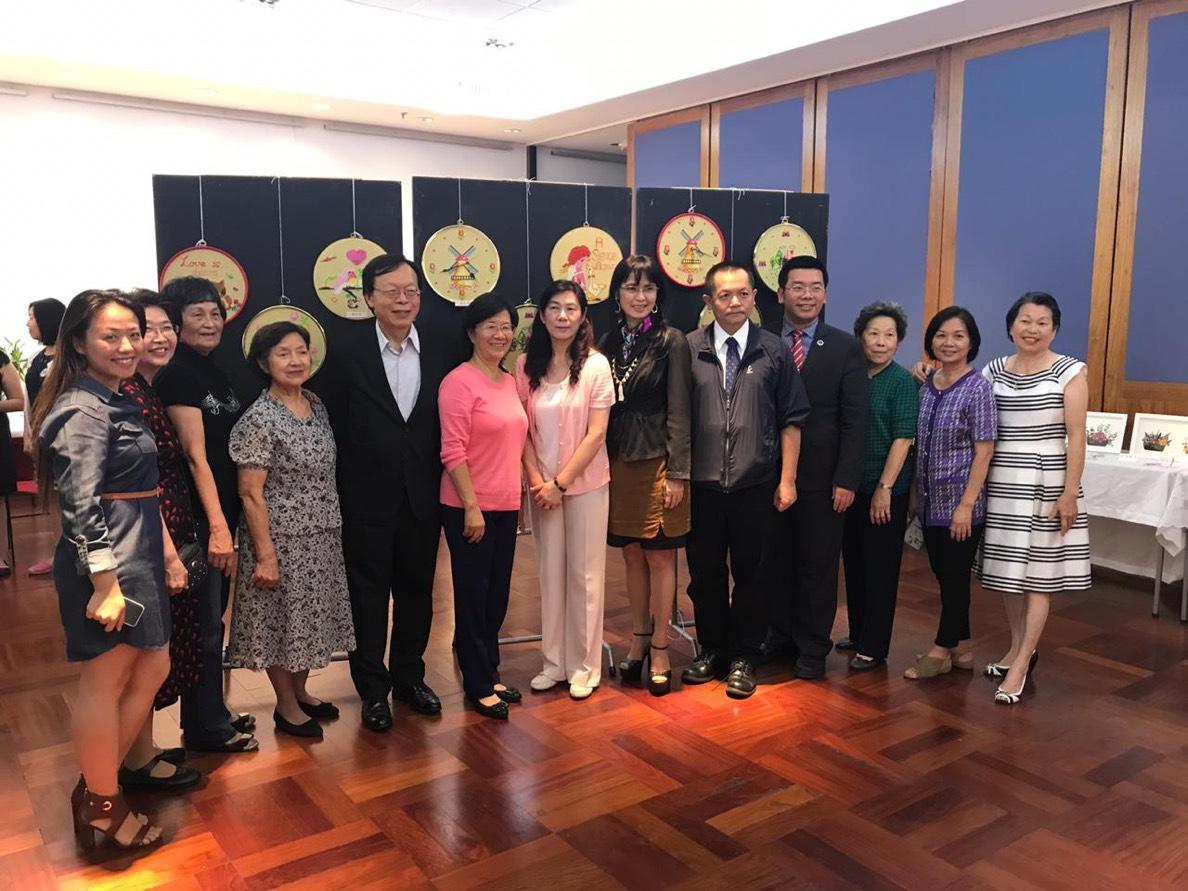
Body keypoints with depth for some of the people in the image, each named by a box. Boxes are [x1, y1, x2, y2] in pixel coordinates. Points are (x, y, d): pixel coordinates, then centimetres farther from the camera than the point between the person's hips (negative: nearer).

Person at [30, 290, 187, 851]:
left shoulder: (117, 403, 13)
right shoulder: (82, 411, -16)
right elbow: (80, 506, -21)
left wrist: (168, 552, 18)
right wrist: (105, 584, -23)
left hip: (137, 559, 10)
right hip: (106, 565, -10)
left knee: (152, 669, 17)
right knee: (104, 683, 4)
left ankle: (96, 785, 31)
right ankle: (102, 807, 22)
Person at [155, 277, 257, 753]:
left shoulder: (215, 370, 12)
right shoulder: (176, 375, -13)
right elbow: (196, 456, -18)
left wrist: (228, 521, 12)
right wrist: (218, 527, -21)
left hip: (223, 511, 8)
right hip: (197, 517, -8)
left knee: (214, 618, 17)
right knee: (204, 624, 2)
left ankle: (212, 713, 30)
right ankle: (206, 727, 16)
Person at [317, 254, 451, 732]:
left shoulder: (439, 357, 3)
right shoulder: (346, 357, -6)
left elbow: (445, 430, 5)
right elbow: (333, 432, -6)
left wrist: (442, 489, 0)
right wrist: (340, 499, -8)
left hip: (422, 499, 3)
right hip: (367, 501, -3)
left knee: (416, 593, 15)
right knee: (368, 597, 10)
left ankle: (409, 677, 33)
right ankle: (374, 689, 25)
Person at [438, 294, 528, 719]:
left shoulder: (510, 381, 10)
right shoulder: (459, 382, -12)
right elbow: (453, 451, -16)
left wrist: (523, 488, 13)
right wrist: (471, 507, -18)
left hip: (506, 506, 7)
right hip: (469, 508, -7)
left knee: (497, 594, 16)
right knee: (473, 596, 5)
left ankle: (489, 674, 31)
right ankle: (479, 687, 19)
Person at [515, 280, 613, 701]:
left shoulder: (596, 365, -7)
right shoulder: (526, 365, 0)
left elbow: (596, 433, -10)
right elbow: (522, 429, 2)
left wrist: (561, 481, -12)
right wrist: (536, 479, -8)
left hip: (585, 483, -2)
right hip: (542, 485, 3)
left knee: (584, 574, 5)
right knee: (549, 572, 10)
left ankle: (584, 665, 19)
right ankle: (554, 661, 23)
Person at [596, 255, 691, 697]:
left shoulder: (671, 341, -6)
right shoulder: (608, 342, 7)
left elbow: (678, 411, -8)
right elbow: (603, 410, 8)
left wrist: (677, 474, -11)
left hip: (658, 462, -4)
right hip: (618, 462, 4)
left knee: (660, 557, 3)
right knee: (632, 555, 12)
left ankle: (659, 648, 16)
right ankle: (639, 639, 26)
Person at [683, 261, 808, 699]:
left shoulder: (773, 351, 0)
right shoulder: (689, 349, 0)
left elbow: (791, 419, 2)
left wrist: (787, 479, -2)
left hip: (755, 486, 0)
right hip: (702, 485, 1)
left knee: (751, 574, 9)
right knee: (705, 573, 12)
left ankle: (743, 658, 25)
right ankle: (711, 650, 30)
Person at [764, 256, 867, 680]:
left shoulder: (845, 348, 0)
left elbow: (854, 421, -3)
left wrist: (846, 480, -9)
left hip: (821, 478, -1)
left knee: (818, 564, 8)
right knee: (775, 559, 12)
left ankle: (813, 646, 22)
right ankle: (780, 633, 28)